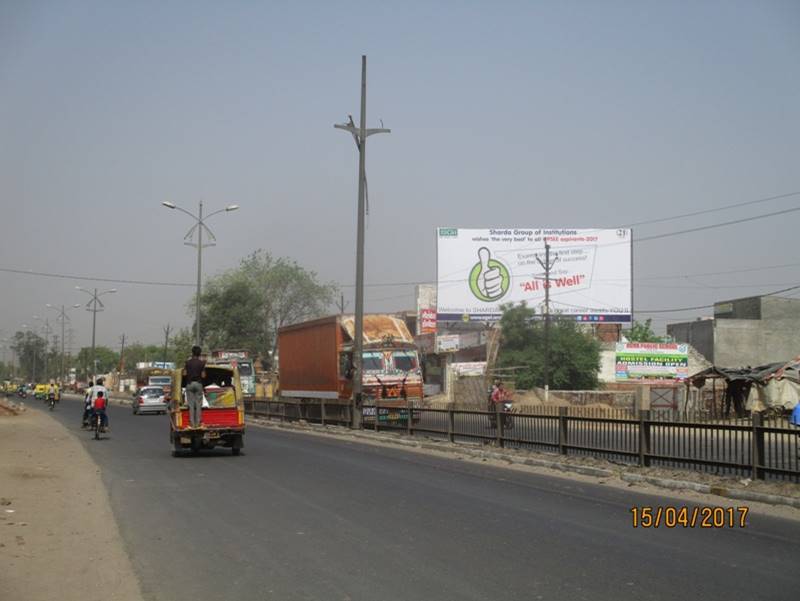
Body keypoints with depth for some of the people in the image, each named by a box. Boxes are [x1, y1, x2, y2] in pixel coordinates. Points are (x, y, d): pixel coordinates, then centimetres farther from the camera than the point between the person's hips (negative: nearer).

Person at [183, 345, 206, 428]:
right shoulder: (201, 363, -4)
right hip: (198, 384, -1)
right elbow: (203, 375, -5)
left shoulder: (188, 362, 0)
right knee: (198, 404, 2)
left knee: (191, 404, 3)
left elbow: (184, 374, -3)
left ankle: (192, 423, 0)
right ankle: (198, 423, -1)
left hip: (189, 384, 1)